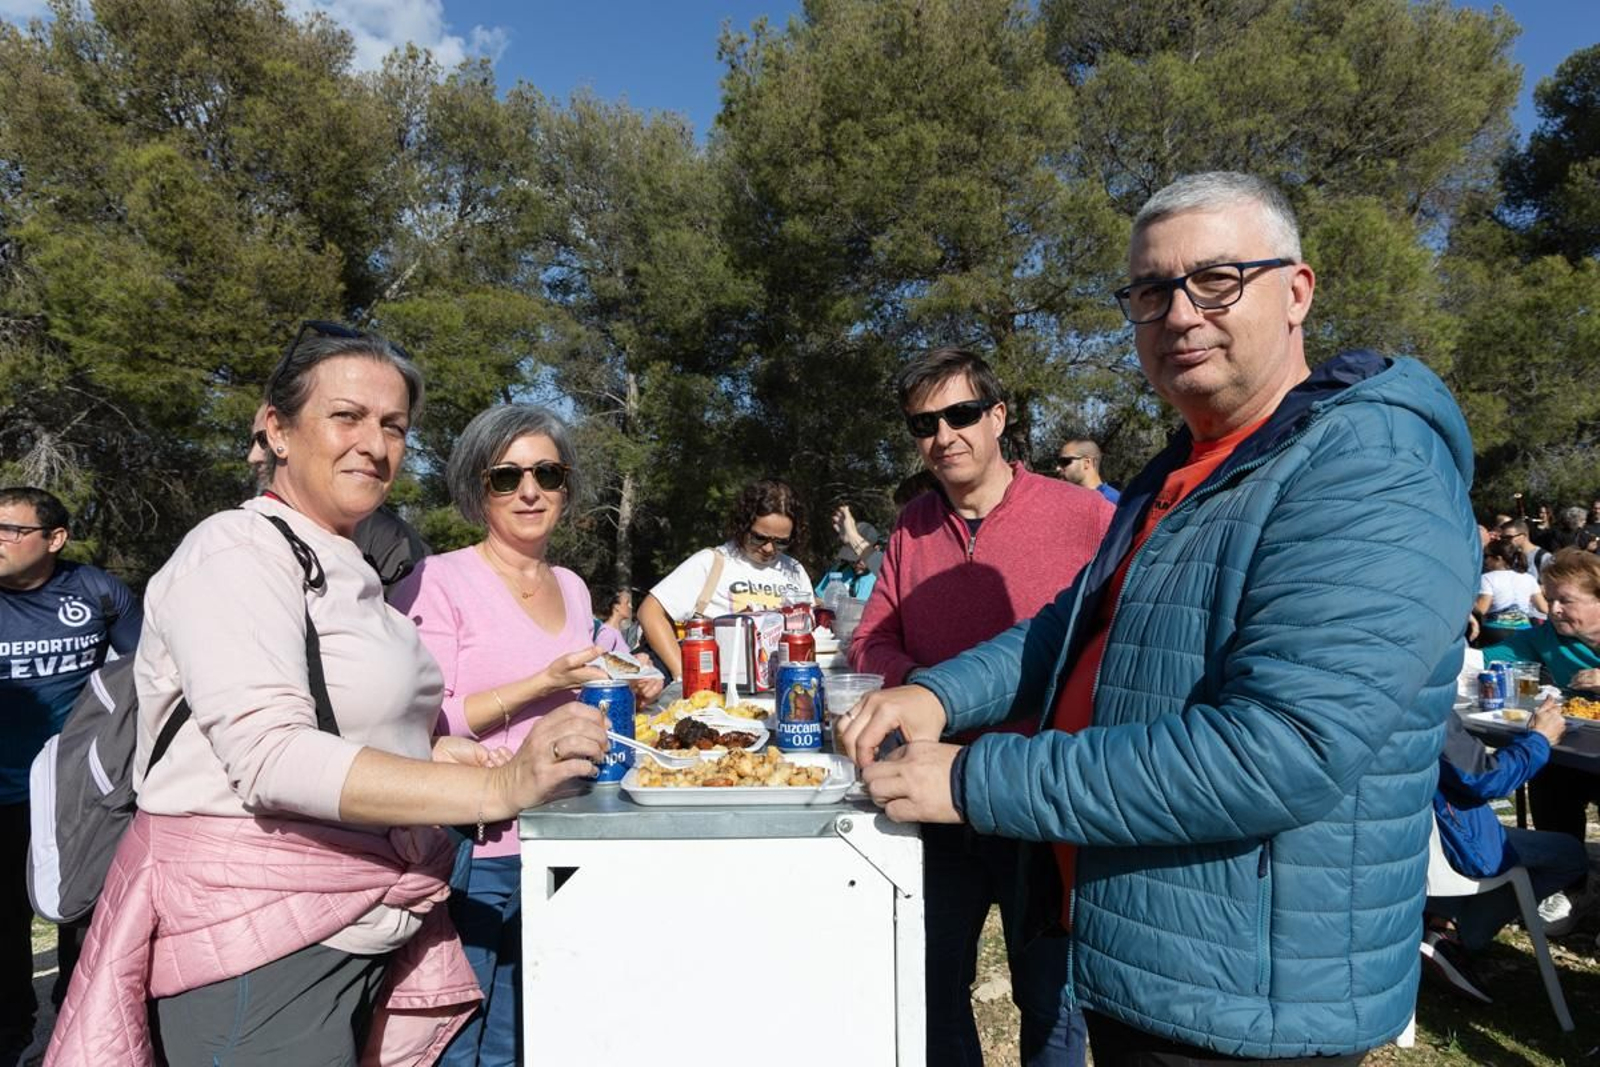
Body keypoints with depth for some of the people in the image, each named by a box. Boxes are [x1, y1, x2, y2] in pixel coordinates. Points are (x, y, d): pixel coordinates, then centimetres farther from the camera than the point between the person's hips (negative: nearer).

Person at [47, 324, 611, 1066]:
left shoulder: (342, 568, 14)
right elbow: (268, 757, -26)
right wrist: (494, 789, -32)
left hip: (365, 924, 9)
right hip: (260, 932, -8)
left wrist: (432, 751, 1)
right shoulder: (237, 551, -14)